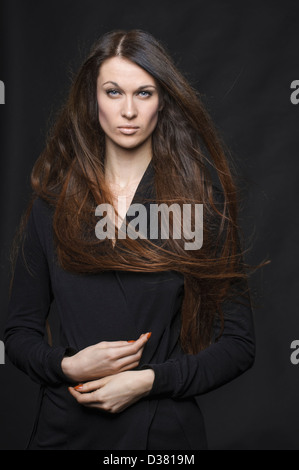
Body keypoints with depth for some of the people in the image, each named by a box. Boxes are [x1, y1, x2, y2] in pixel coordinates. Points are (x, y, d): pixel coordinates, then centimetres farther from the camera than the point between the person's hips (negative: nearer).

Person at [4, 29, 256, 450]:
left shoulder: (202, 195, -5)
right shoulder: (53, 200, 0)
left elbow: (238, 344, -5)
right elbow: (19, 333, 4)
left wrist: (149, 380, -16)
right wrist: (68, 366, -14)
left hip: (166, 431, -1)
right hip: (65, 428, 2)